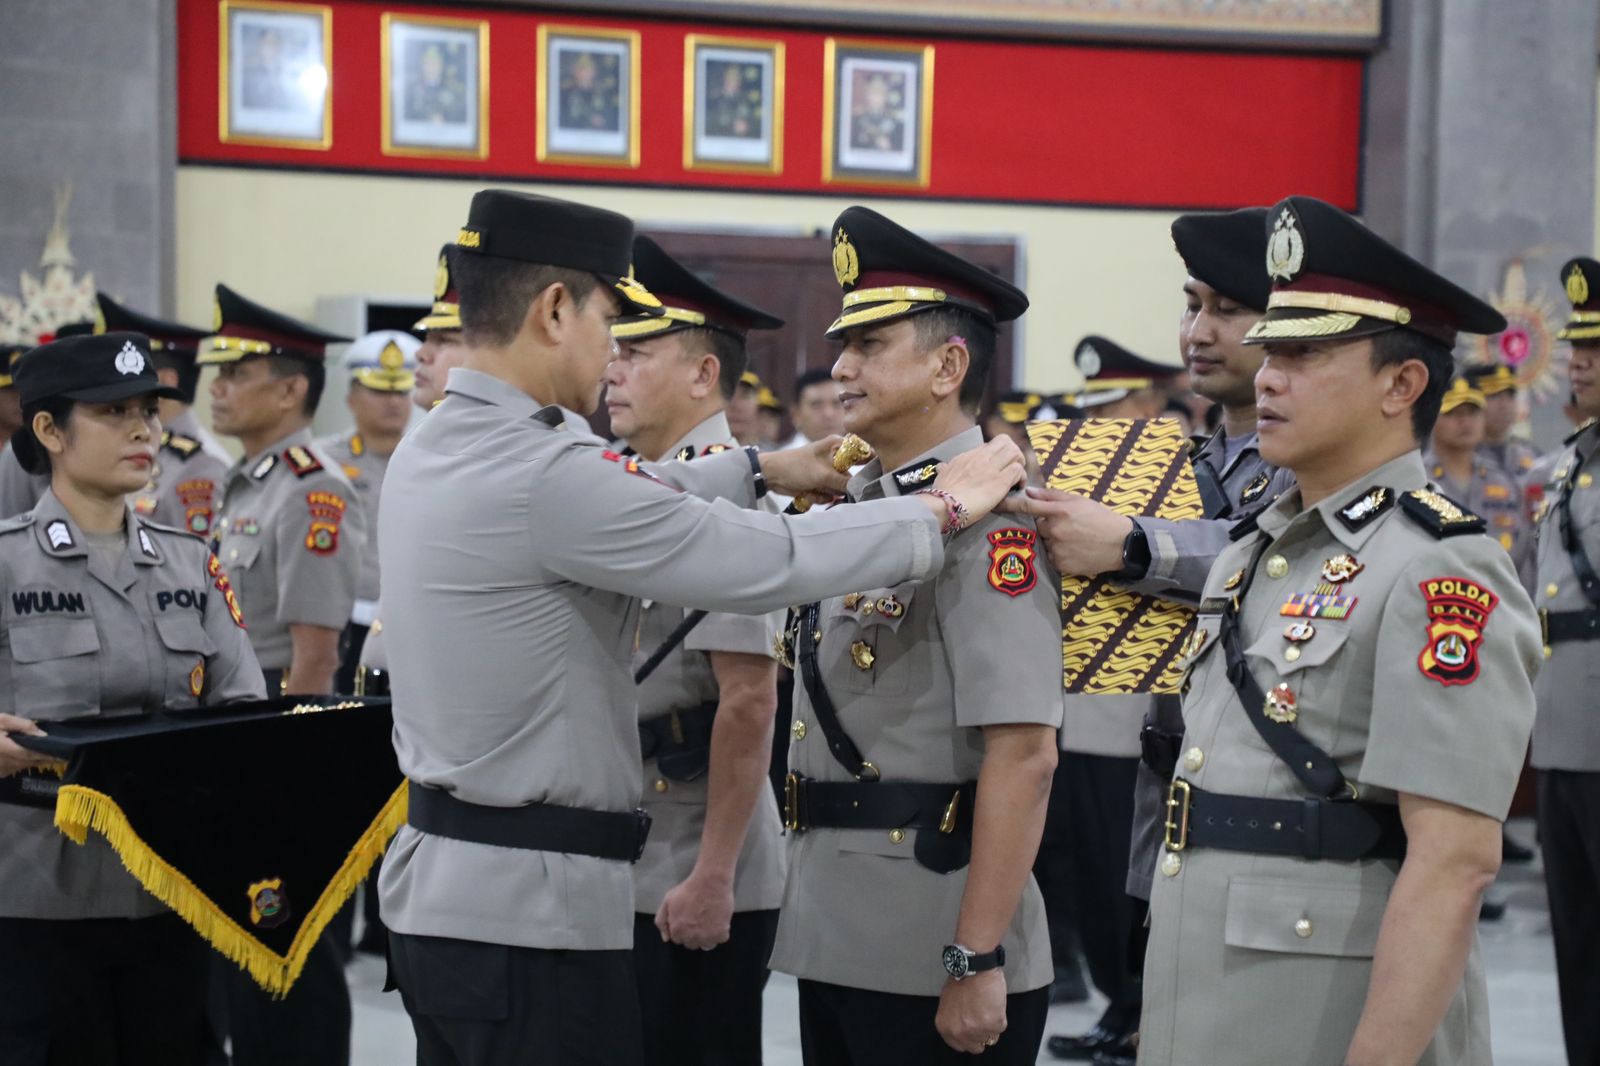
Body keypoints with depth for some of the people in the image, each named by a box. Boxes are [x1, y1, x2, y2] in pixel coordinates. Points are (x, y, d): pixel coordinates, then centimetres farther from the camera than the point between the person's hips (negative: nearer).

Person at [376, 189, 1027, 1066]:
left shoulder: (431, 449, 9)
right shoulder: (542, 475, -20)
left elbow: (632, 502, 24)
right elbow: (773, 562, -18)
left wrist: (761, 467, 30)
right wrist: (943, 510, -5)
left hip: (435, 889, 10)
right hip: (530, 911, -10)